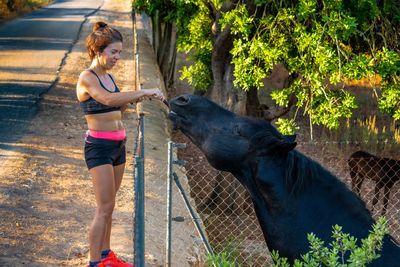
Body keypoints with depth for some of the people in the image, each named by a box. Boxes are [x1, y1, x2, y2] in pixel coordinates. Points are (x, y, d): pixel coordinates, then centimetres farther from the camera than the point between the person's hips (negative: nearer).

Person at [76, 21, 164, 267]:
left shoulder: (108, 76, 12)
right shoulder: (87, 78, -14)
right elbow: (108, 99, -32)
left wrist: (133, 99, 1)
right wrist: (143, 92, -34)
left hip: (118, 144, 8)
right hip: (99, 145, -8)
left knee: (108, 206, 15)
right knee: (105, 207, -7)